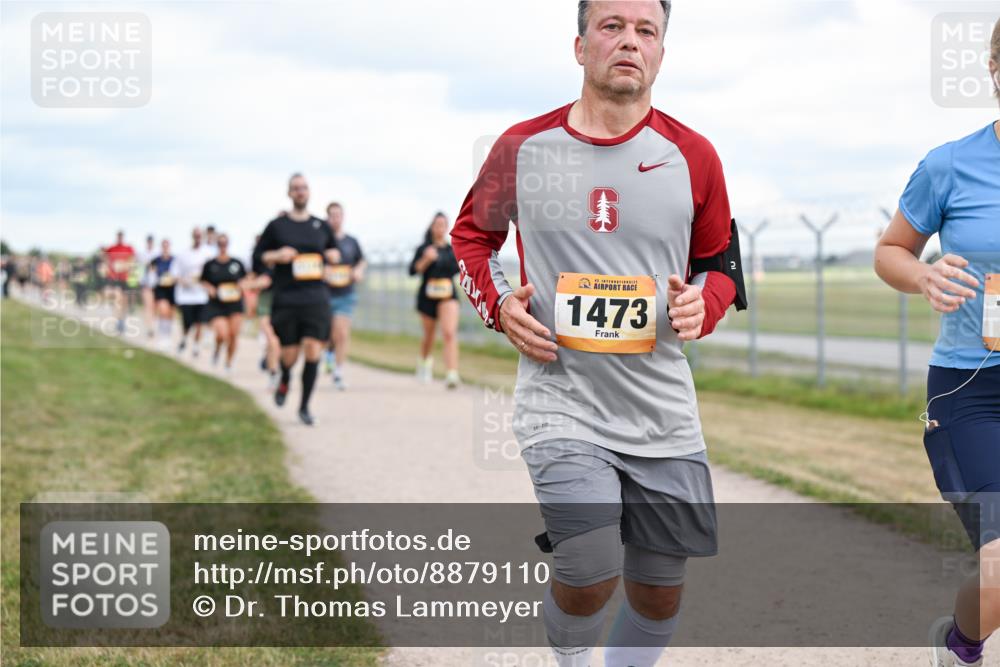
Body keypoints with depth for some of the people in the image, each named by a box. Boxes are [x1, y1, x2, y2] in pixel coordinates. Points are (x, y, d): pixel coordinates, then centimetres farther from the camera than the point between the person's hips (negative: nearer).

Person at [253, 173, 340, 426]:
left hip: (316, 298, 1)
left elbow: (334, 251, 25)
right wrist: (277, 255, -12)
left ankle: (304, 406, 3)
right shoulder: (277, 225, 4)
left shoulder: (321, 226, 11)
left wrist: (333, 255, 2)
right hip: (286, 298, -1)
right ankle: (284, 381, 38)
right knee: (290, 353, 1)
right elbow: (257, 256, 6)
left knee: (313, 351, -10)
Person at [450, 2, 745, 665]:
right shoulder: (524, 147, -1)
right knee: (591, 578, -17)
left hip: (663, 413, 3)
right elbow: (470, 235, 16)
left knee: (659, 591, 8)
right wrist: (499, 303, -3)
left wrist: (702, 303, -7)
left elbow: (719, 261, 15)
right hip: (562, 404, -2)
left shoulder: (691, 156, 2)